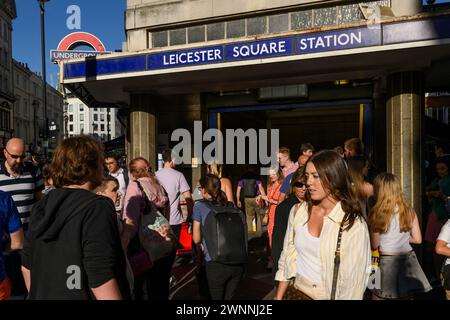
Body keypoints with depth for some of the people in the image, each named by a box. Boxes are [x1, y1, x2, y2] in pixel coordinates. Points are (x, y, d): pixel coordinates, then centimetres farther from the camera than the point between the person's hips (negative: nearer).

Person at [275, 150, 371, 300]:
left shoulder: (354, 224, -18)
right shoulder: (298, 212, -6)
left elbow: (354, 280, -15)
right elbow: (287, 258, 1)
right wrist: (278, 297, 2)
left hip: (330, 296, -3)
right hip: (296, 292, 4)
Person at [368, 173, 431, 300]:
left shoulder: (376, 214, -15)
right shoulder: (409, 211, -2)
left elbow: (375, 245, -9)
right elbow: (417, 239, 5)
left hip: (388, 262, -5)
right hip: (409, 261, 5)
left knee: (379, 295, 10)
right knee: (407, 296, 19)